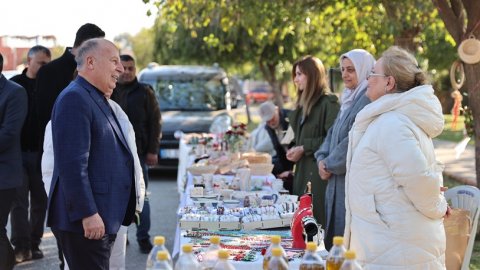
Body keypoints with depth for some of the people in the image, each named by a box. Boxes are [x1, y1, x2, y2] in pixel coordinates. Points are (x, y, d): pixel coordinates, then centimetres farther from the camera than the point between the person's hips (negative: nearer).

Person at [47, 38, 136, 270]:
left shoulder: (98, 100, 18)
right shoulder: (75, 99, -14)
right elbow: (73, 164, -22)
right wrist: (88, 214, -24)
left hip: (103, 221, 10)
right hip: (86, 222, -10)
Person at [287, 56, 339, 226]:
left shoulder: (328, 102, -10)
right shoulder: (303, 104, 16)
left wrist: (304, 148, -13)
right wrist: (294, 149, 7)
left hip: (319, 173, -8)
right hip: (302, 172, 8)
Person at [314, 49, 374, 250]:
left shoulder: (369, 99, -14)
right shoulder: (349, 99, 17)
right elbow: (333, 133, 19)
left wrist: (330, 165, -10)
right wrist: (322, 158, 1)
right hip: (338, 180, 10)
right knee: (334, 240, 13)